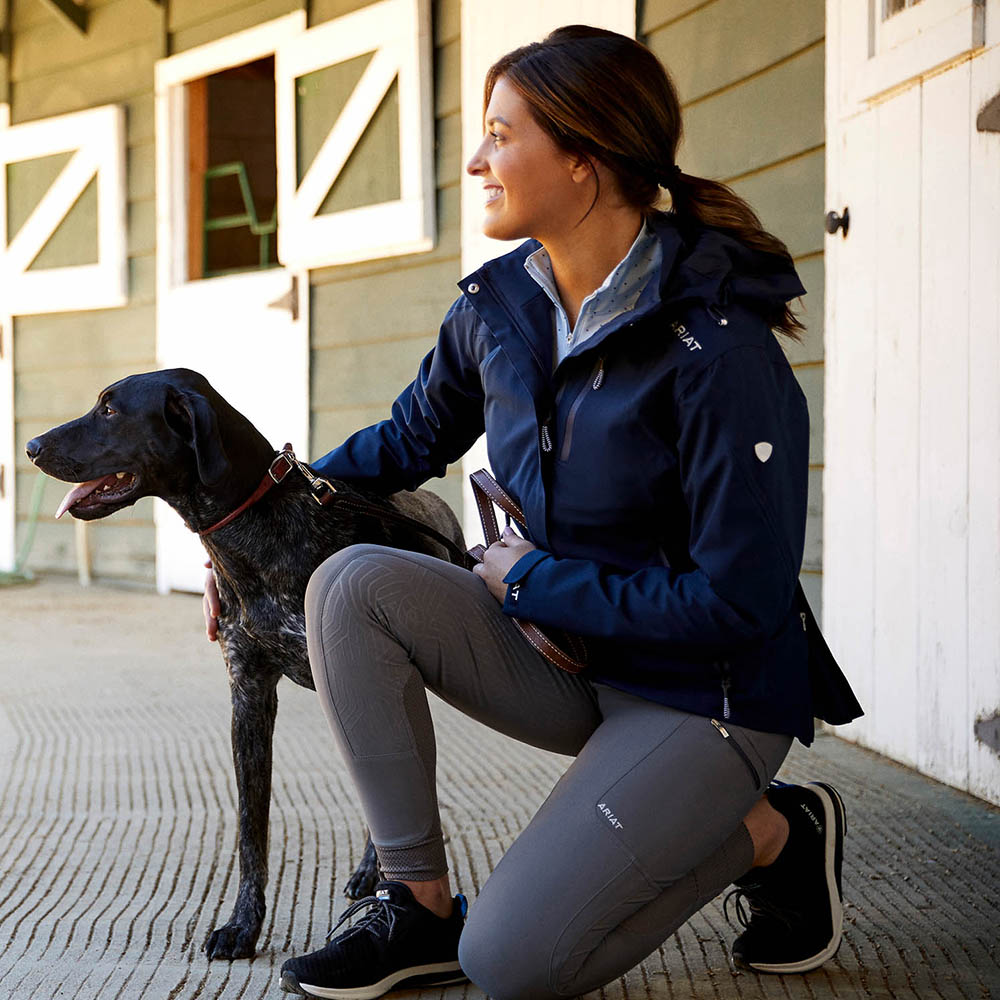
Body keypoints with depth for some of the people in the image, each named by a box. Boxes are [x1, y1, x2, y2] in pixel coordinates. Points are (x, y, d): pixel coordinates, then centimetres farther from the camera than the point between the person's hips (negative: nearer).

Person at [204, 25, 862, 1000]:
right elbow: (410, 439, 18)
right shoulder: (495, 306, -1)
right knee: (350, 583, -16)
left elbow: (737, 601, -24)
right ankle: (418, 908, -5)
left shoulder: (717, 350, -24)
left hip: (705, 693, -7)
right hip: (565, 660, 7)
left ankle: (778, 832, 6)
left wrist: (530, 581, -16)